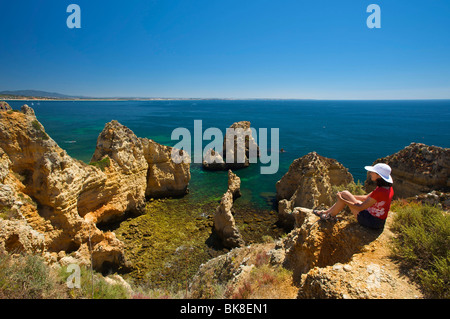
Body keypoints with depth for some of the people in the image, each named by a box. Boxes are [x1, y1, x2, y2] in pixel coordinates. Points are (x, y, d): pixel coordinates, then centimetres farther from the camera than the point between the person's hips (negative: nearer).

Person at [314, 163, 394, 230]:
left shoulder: (379, 192, -29)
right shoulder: (388, 188, 1)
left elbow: (360, 208, -24)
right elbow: (367, 198, 12)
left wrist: (342, 199, -14)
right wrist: (350, 196, 12)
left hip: (372, 222, -9)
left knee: (344, 194, -8)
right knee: (345, 194, 9)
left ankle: (330, 215, 11)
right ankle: (327, 212, 19)